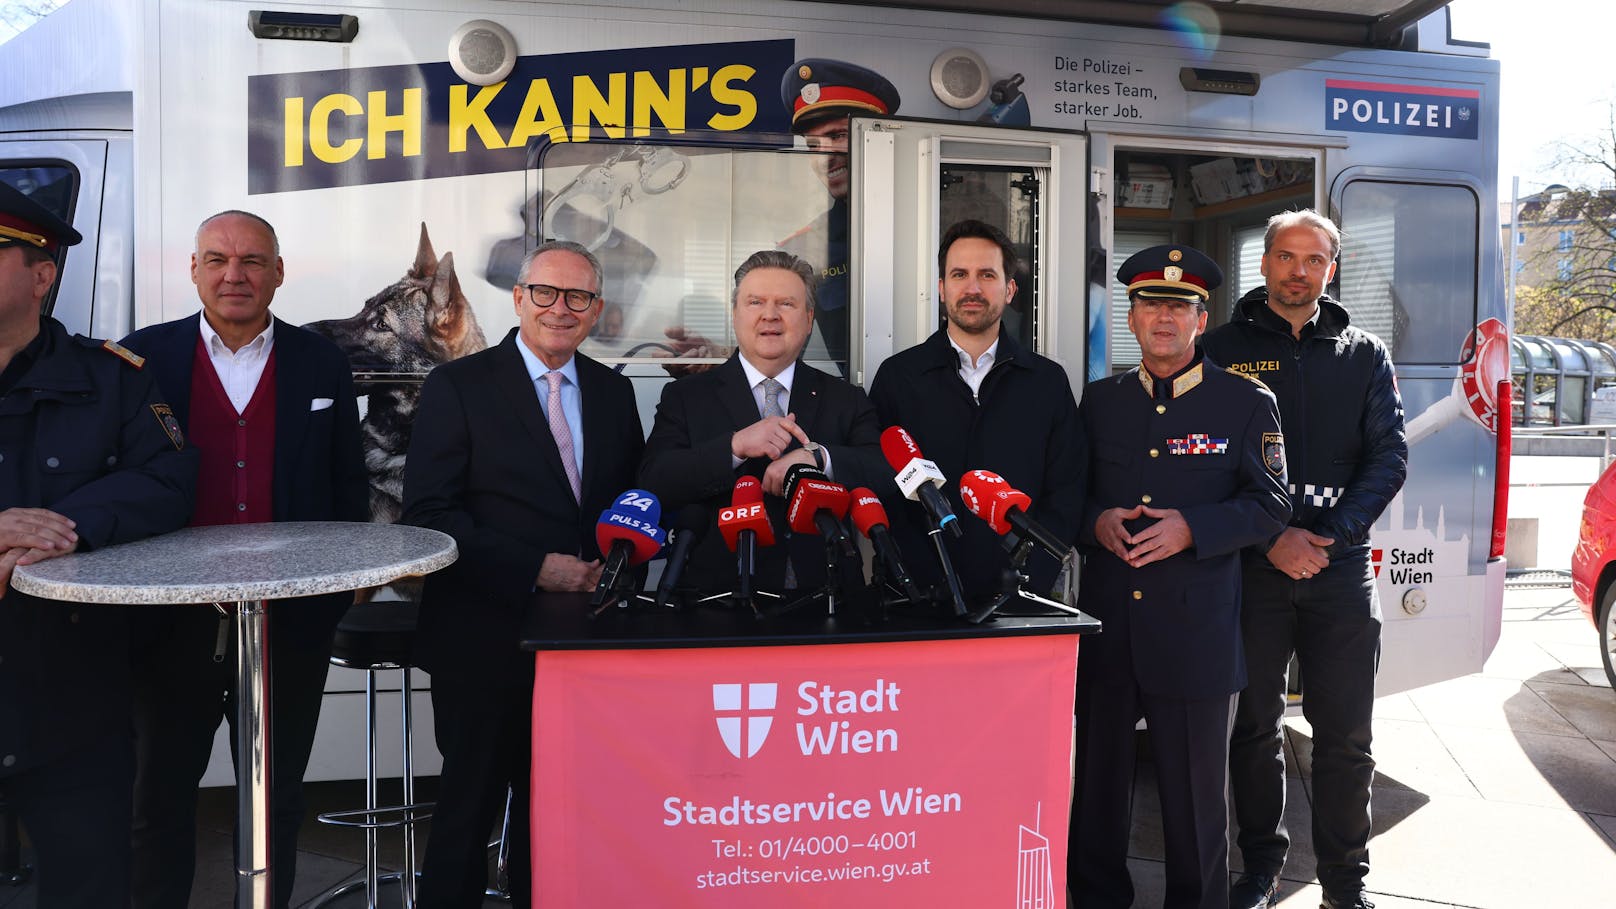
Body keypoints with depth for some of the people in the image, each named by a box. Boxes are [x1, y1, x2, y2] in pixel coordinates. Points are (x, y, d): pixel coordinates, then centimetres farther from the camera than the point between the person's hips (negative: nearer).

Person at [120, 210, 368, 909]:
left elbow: (349, 488, 7)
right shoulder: (142, 356, 1)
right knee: (161, 794, 15)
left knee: (277, 798, 15)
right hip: (174, 622, 0)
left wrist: (348, 577, 2)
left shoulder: (322, 365, 3)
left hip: (291, 620, 1)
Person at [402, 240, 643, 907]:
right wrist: (536, 568, -19)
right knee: (470, 808, 8)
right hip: (487, 637, -4)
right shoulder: (457, 386, -5)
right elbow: (428, 514, -11)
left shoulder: (613, 392, 10)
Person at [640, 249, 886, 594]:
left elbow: (889, 475, 0)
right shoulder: (684, 396, 9)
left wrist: (818, 456, -16)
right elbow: (652, 485, -4)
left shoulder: (847, 400, 12)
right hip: (718, 597, -2)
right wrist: (734, 446, -16)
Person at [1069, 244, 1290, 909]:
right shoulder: (1099, 400, 11)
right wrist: (1097, 522, -8)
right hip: (1105, 626, 3)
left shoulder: (1247, 403, 2)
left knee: (1194, 792, 8)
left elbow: (1270, 505, -1)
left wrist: (1191, 528, -16)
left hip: (1196, 631, -3)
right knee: (1098, 781, 12)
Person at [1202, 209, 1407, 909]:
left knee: (1345, 735, 6)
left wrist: (1328, 535, -11)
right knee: (1255, 726, 8)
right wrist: (1270, 537, -13)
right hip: (1252, 566, -1)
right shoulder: (1223, 349, 3)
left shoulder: (1364, 354, 11)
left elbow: (1389, 457, 3)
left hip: (1341, 566, 2)